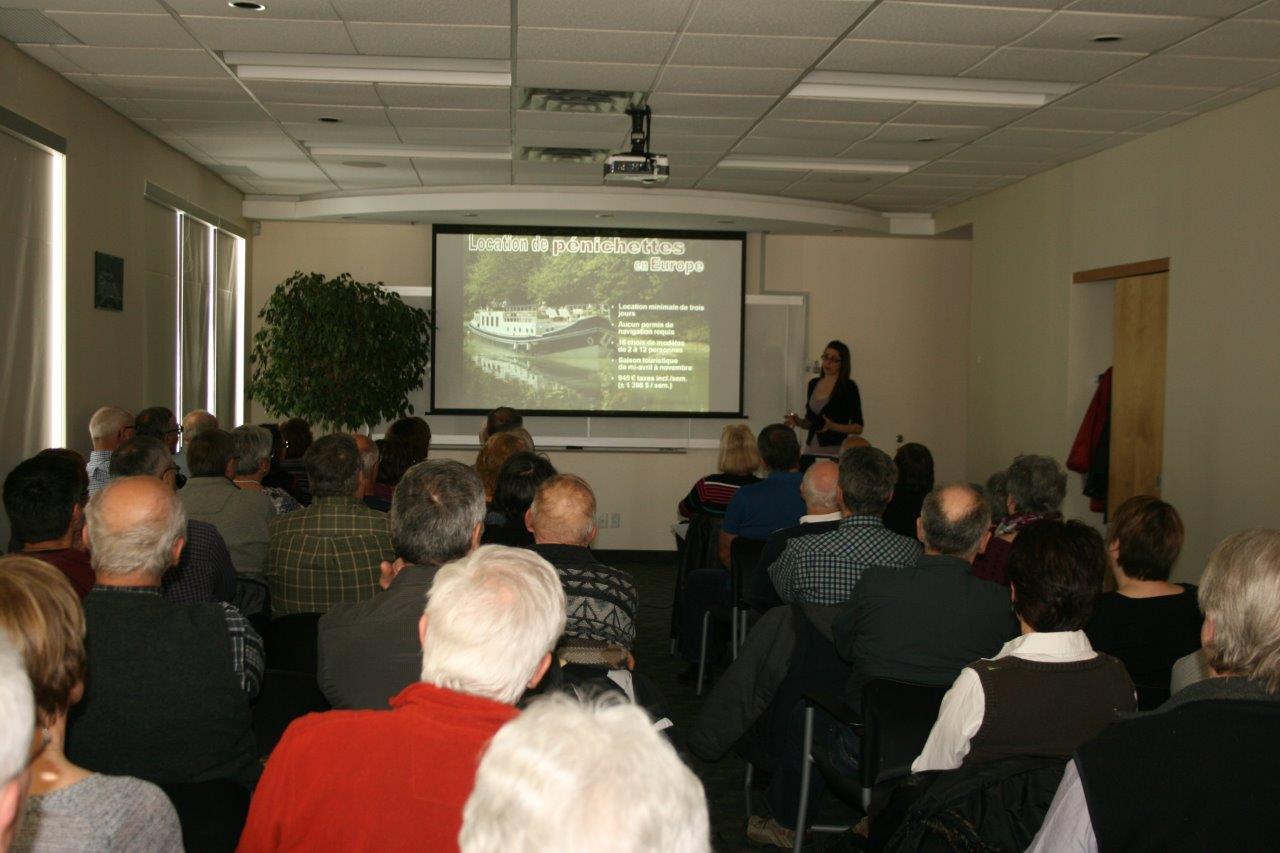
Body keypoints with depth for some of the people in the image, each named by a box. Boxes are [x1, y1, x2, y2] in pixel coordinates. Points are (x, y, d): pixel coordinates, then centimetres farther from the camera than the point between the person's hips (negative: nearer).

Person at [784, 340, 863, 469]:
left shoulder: (848, 387, -4)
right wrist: (798, 422, 1)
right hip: (810, 452, 5)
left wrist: (832, 426, -19)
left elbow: (858, 428, -5)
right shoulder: (813, 384, 13)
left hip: (834, 454, -5)